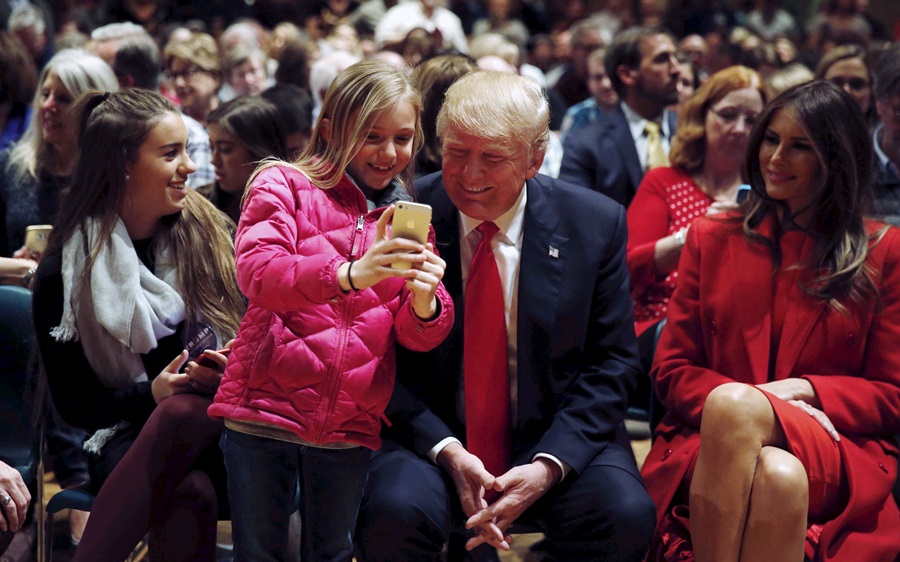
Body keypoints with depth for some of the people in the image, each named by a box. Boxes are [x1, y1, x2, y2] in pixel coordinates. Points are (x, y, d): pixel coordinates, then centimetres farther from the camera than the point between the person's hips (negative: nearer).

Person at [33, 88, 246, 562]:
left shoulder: (209, 234, 7)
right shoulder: (63, 272, 1)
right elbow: (71, 402, 3)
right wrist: (150, 394, -13)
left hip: (218, 419, 2)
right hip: (125, 431, -2)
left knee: (181, 412, -36)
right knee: (189, 492, -38)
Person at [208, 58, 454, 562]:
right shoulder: (284, 186, 1)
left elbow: (420, 336, 4)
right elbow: (256, 269, -18)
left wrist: (425, 303, -22)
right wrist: (349, 274, -34)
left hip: (351, 426, 3)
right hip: (266, 408, -3)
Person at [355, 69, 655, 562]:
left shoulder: (596, 223, -2)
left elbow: (610, 362, 1)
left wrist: (549, 466, -14)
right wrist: (447, 451, -17)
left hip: (554, 441, 1)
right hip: (433, 439, -1)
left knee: (626, 516, -27)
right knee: (394, 512, -32)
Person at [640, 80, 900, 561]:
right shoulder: (711, 240, 18)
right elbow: (672, 371, 12)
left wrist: (807, 391, -9)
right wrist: (743, 406, -9)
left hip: (837, 454, -1)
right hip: (707, 442, 1)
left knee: (749, 427, -40)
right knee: (777, 477, -39)